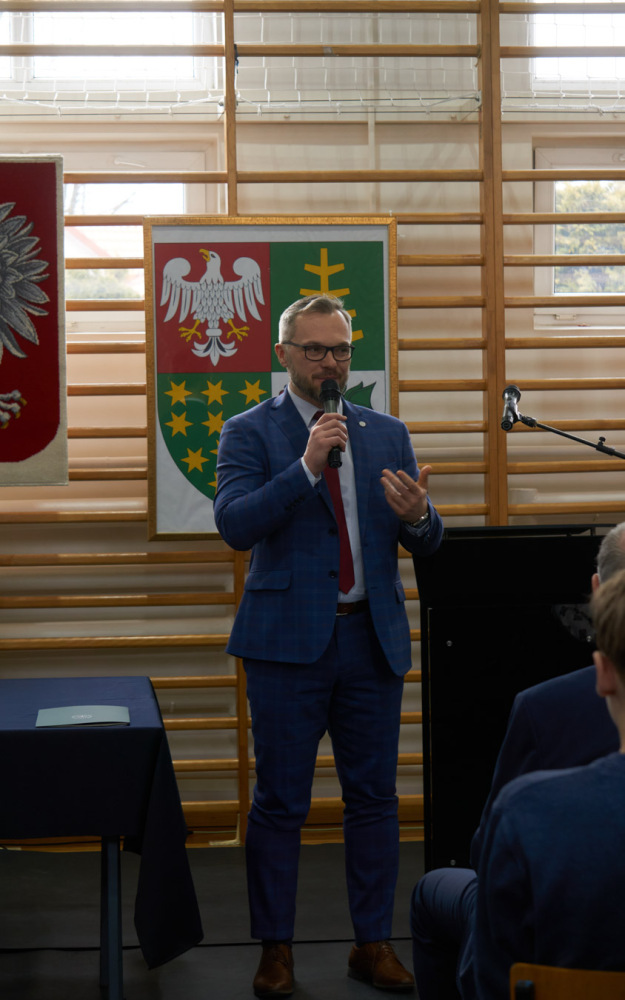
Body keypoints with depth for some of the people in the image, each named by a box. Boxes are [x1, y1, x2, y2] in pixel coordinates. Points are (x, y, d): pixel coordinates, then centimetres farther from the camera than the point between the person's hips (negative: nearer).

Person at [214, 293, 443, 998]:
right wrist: (306, 467, -21)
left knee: (373, 796, 8)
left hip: (372, 638, 4)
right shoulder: (250, 432, 1)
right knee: (280, 802, 2)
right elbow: (235, 525, -14)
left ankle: (373, 944, 19)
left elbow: (427, 543, 9)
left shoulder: (387, 434, 12)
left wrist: (418, 515, -14)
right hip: (289, 639, -3)